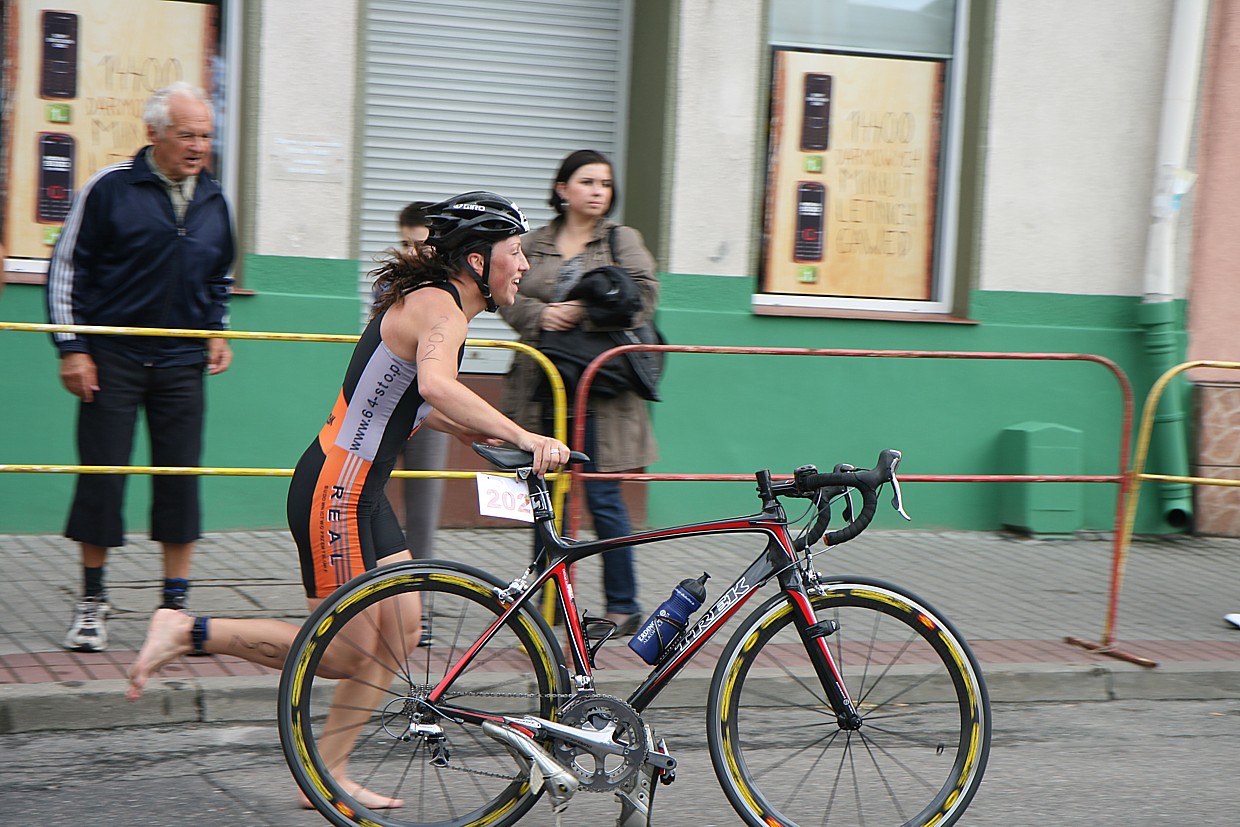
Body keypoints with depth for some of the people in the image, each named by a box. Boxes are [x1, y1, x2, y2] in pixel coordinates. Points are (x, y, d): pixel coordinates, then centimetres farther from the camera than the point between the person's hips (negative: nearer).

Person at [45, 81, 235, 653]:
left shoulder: (213, 200, 9)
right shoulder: (111, 188, -5)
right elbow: (66, 268, -2)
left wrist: (218, 332, 10)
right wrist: (71, 348, -6)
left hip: (182, 363, 4)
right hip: (112, 357, -3)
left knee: (181, 478, 1)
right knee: (102, 476, -1)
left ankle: (175, 603, 11)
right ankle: (92, 600, 13)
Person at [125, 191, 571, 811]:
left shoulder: (435, 302, 14)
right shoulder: (440, 307, -16)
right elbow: (434, 385, -38)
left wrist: (476, 433, 13)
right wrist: (524, 437, -41)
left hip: (362, 492, 10)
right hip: (334, 494, -10)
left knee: (400, 633, 11)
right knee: (345, 655, -3)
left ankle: (328, 772, 18)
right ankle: (187, 632, 2)